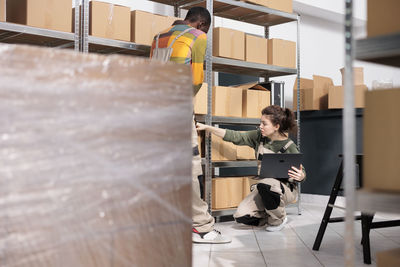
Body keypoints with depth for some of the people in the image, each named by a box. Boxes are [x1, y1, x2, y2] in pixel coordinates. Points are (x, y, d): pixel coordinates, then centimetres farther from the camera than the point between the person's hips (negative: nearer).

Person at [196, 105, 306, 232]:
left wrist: (300, 176, -31)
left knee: (265, 185, -39)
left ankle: (278, 220, -11)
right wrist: (206, 127, -6)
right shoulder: (259, 136, -2)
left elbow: (302, 173, -5)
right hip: (264, 188, 5)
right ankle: (270, 217, 13)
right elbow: (234, 136, -2)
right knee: (241, 215, -16)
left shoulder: (289, 147, -15)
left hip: (286, 189, -5)